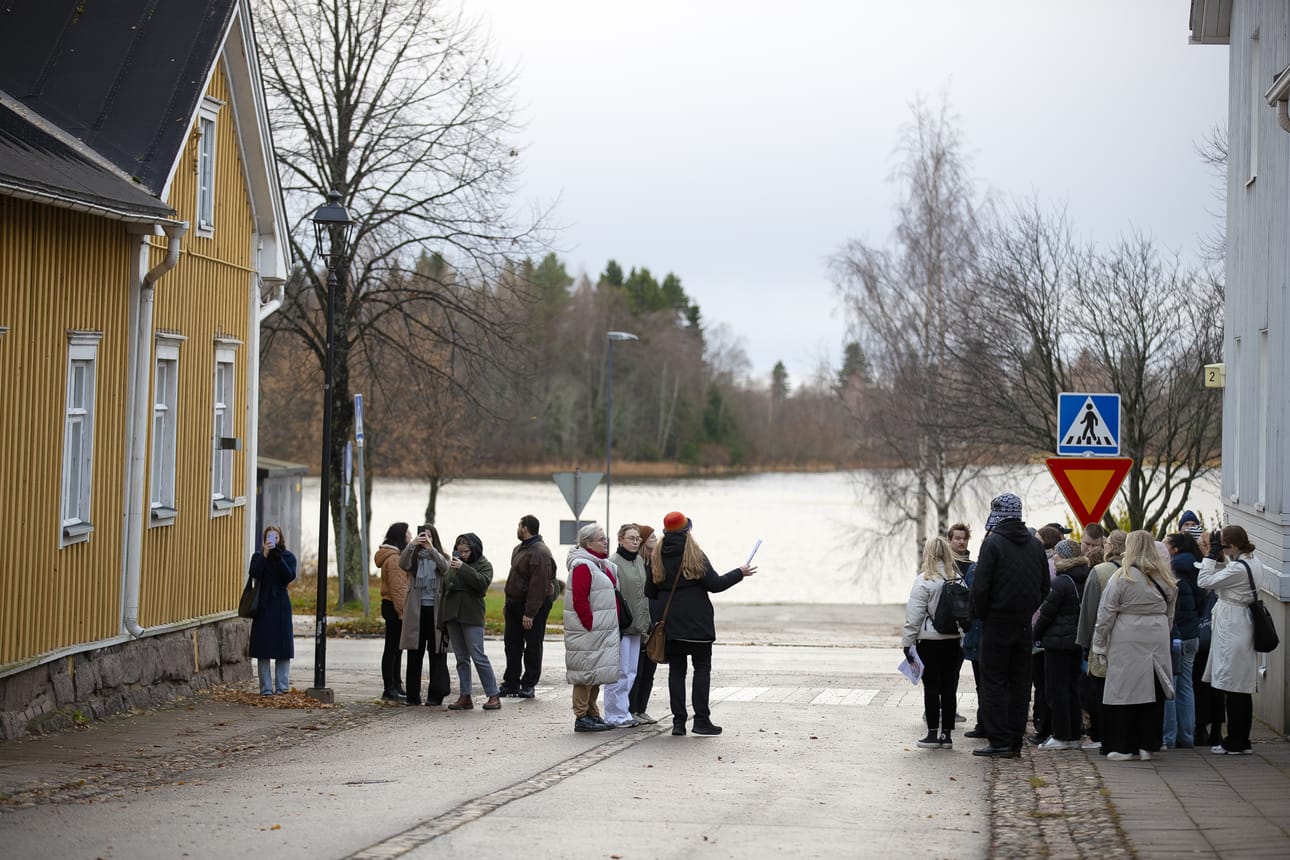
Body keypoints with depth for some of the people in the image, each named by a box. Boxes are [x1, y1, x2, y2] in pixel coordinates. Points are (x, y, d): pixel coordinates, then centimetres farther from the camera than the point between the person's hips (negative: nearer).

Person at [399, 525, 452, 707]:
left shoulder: (440, 556, 5)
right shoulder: (414, 557, 8)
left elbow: (445, 567, -17)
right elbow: (403, 564, -14)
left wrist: (431, 548, -33)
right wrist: (411, 545, -31)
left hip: (436, 610, -1)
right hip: (416, 611, 1)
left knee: (437, 654, -1)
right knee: (414, 655, 4)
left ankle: (436, 695, 2)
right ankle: (413, 696, 9)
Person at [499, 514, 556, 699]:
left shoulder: (539, 553, -20)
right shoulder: (519, 549, 13)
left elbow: (538, 586, -24)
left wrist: (529, 613, -26)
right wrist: (508, 604, 19)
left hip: (534, 606, -10)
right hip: (515, 604, 10)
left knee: (532, 646, 1)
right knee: (512, 644, 11)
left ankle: (529, 685, 8)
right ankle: (511, 683, 17)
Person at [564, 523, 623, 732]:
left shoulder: (603, 564, 17)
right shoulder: (582, 566, -14)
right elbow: (579, 601, -20)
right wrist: (590, 626, -20)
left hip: (602, 632, 10)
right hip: (587, 631, -10)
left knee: (596, 674, 14)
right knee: (587, 672, -6)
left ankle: (592, 713, 21)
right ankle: (581, 717, -2)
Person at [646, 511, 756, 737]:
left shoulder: (657, 557, 4)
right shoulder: (695, 555, -9)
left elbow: (649, 591, 8)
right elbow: (715, 584, -10)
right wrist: (740, 573, 3)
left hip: (670, 624, 4)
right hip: (697, 623, -4)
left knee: (676, 670, 7)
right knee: (702, 668, 3)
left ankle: (678, 720, 4)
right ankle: (701, 720, 0)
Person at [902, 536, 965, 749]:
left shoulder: (923, 582, -12)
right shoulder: (958, 580, 1)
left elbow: (914, 617, -12)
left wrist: (907, 642, -5)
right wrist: (962, 639, 11)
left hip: (930, 642, -4)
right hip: (954, 641, 4)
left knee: (931, 688, 2)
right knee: (949, 688, 9)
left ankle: (933, 733, 4)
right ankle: (947, 734, 12)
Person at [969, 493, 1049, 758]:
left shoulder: (993, 543, -11)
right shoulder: (1036, 545, 8)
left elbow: (980, 586, -15)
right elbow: (1045, 586, 12)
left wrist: (981, 614, -1)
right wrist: (1028, 610, 15)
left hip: (997, 622, -5)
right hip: (1024, 624, 6)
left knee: (993, 681, -1)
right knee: (1020, 683, 9)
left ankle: (999, 740, -6)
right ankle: (1015, 742, 11)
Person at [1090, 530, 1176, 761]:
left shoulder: (1122, 577, -7)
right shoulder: (1166, 579, 7)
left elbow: (1106, 614, -5)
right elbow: (1170, 614, 13)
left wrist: (1098, 645, 2)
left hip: (1127, 640, -4)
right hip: (1157, 640, 4)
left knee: (1124, 690, 2)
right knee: (1152, 691, 8)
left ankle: (1122, 747, 4)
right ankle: (1147, 745, 11)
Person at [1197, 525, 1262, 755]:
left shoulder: (1238, 568, -21)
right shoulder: (1254, 562, 8)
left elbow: (1204, 581, -16)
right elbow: (1225, 574, 20)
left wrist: (1213, 553, -10)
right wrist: (1218, 556, 6)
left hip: (1232, 630, -10)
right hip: (1244, 626, 10)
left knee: (1232, 688, -4)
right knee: (1243, 689, 12)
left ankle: (1234, 743, 0)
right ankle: (1243, 741, 17)